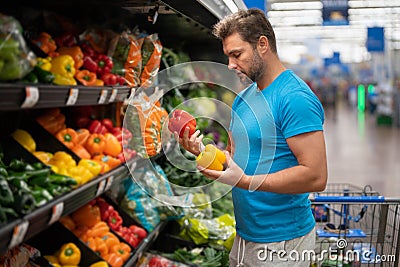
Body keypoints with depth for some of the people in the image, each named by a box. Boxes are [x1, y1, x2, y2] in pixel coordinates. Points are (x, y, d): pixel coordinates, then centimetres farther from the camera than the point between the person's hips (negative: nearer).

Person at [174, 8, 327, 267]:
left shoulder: (295, 98, -19)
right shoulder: (244, 98, 9)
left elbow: (316, 175, -25)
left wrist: (245, 181, -27)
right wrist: (202, 150, -5)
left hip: (281, 242, -8)